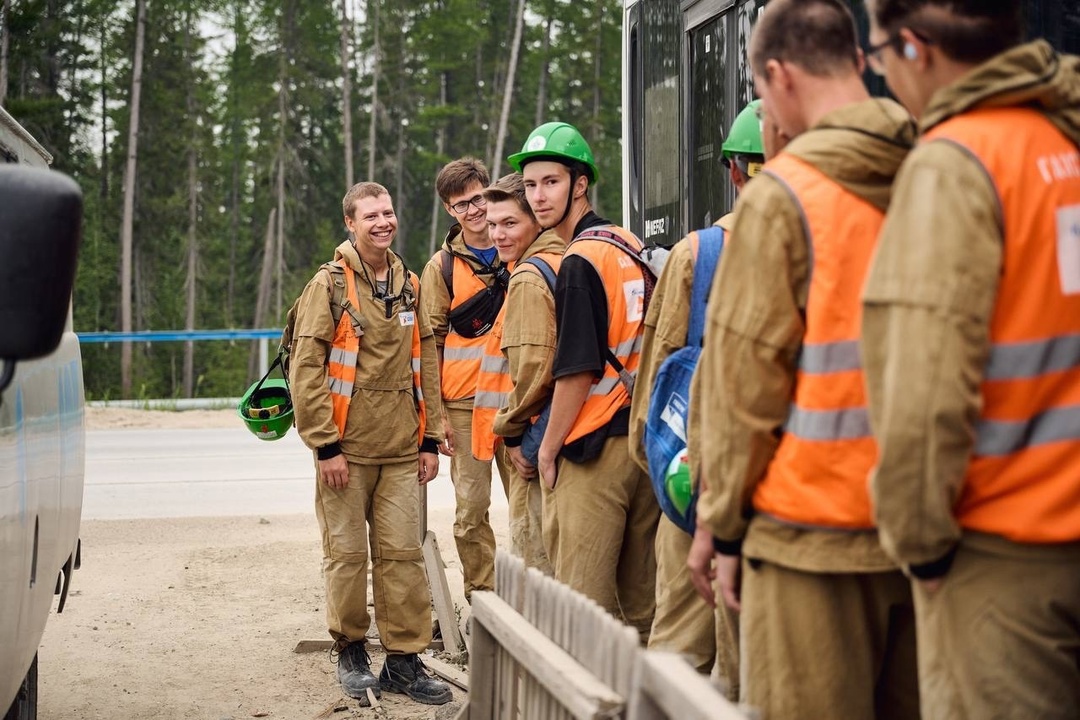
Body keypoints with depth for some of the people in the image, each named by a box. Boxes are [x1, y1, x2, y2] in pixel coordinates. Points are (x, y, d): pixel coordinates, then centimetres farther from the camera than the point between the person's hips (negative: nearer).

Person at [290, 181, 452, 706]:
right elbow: (305, 368, -8)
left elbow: (426, 365, 15)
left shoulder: (410, 286, 12)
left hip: (402, 451, 4)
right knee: (347, 554, 2)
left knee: (403, 554, 3)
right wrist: (325, 444, -13)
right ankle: (350, 651, 18)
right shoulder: (329, 284, -4)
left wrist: (431, 439, 9)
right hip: (346, 449, -4)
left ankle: (404, 659, 11)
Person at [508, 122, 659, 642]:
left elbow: (577, 370, -16)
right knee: (639, 598, 12)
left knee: (583, 602, -4)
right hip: (644, 438, 9)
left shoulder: (579, 262, -13)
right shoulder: (633, 247, 13)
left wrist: (548, 448, -7)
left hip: (592, 449, -9)